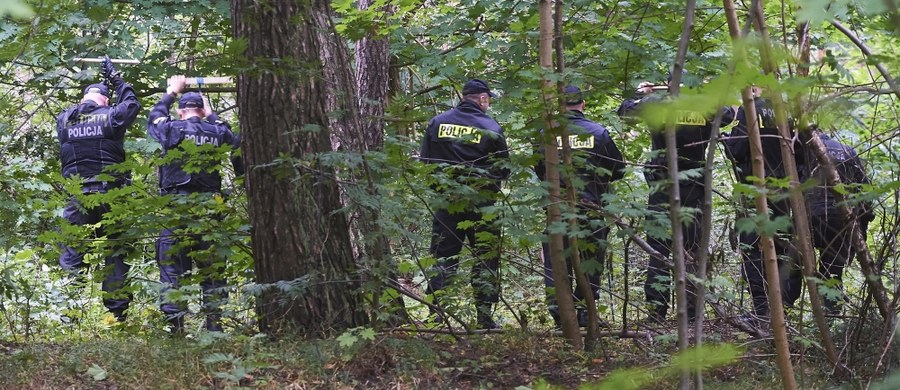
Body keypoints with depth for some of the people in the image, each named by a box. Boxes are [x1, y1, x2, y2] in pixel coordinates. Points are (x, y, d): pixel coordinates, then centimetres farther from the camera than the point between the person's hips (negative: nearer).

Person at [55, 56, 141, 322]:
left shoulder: (63, 119, 4)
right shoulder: (111, 117, -4)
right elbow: (132, 104, 17)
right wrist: (115, 78, 27)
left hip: (75, 198, 1)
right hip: (109, 196, -1)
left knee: (71, 254, 3)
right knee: (114, 255, 6)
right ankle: (117, 312, 6)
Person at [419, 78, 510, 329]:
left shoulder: (437, 123, 3)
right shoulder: (491, 127, -5)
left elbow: (425, 161, 7)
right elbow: (504, 169, 0)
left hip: (446, 200, 3)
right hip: (481, 203, -3)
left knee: (442, 255, 9)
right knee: (485, 257, 5)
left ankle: (436, 310, 4)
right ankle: (484, 315, 3)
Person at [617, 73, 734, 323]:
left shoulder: (656, 104, -7)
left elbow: (624, 111, 6)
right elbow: (729, 114, 17)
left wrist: (640, 94, 22)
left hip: (662, 187, -1)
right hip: (694, 188, 1)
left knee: (658, 248, 4)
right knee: (692, 250, 8)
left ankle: (656, 310, 1)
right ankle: (692, 310, 9)